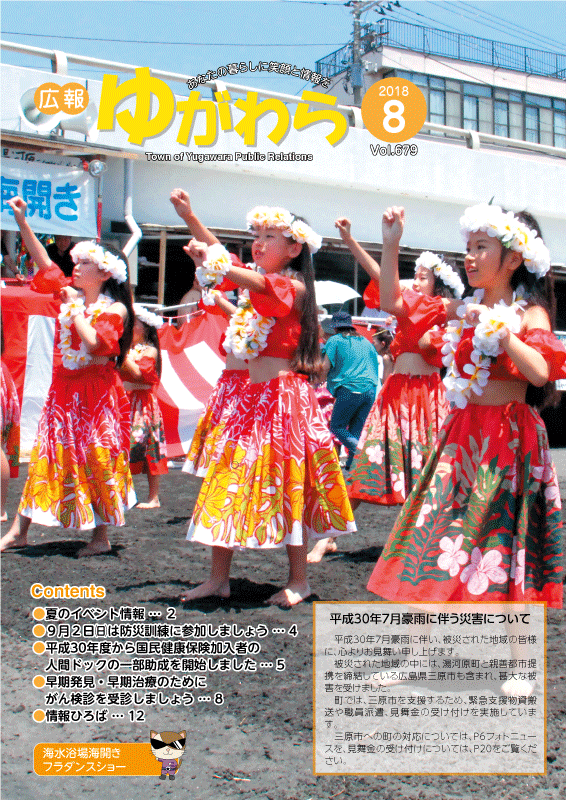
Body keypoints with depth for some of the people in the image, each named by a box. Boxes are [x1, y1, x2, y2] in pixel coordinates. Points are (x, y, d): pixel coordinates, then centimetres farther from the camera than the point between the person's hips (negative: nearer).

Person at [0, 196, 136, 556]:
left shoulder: (115, 309, -7)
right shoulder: (70, 293, 8)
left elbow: (94, 344, -21)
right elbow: (43, 260, 8)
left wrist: (75, 310, -12)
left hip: (97, 392, -5)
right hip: (64, 388, 5)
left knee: (96, 459, -2)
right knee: (48, 455, 6)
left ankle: (101, 536, 8)